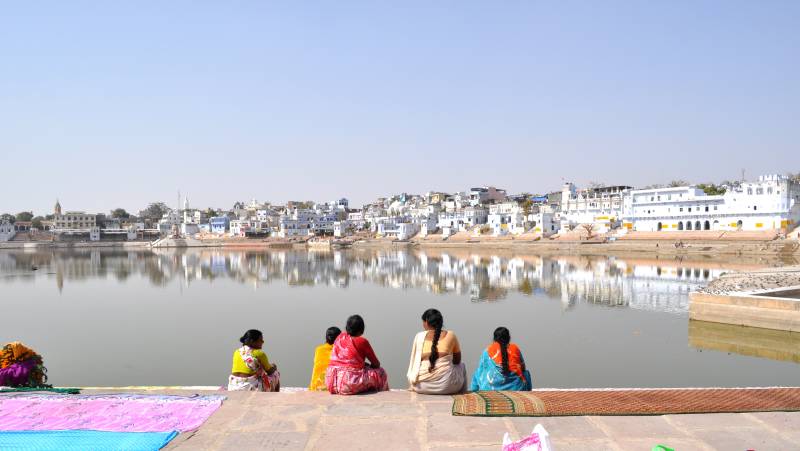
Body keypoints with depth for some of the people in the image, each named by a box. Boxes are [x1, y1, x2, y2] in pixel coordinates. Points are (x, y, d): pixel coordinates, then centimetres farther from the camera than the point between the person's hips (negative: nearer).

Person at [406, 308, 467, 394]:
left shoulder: (419, 336, 5)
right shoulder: (450, 335, 5)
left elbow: (414, 364, 10)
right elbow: (457, 360, 17)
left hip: (422, 387, 1)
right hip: (446, 386, -1)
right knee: (461, 365, 31)